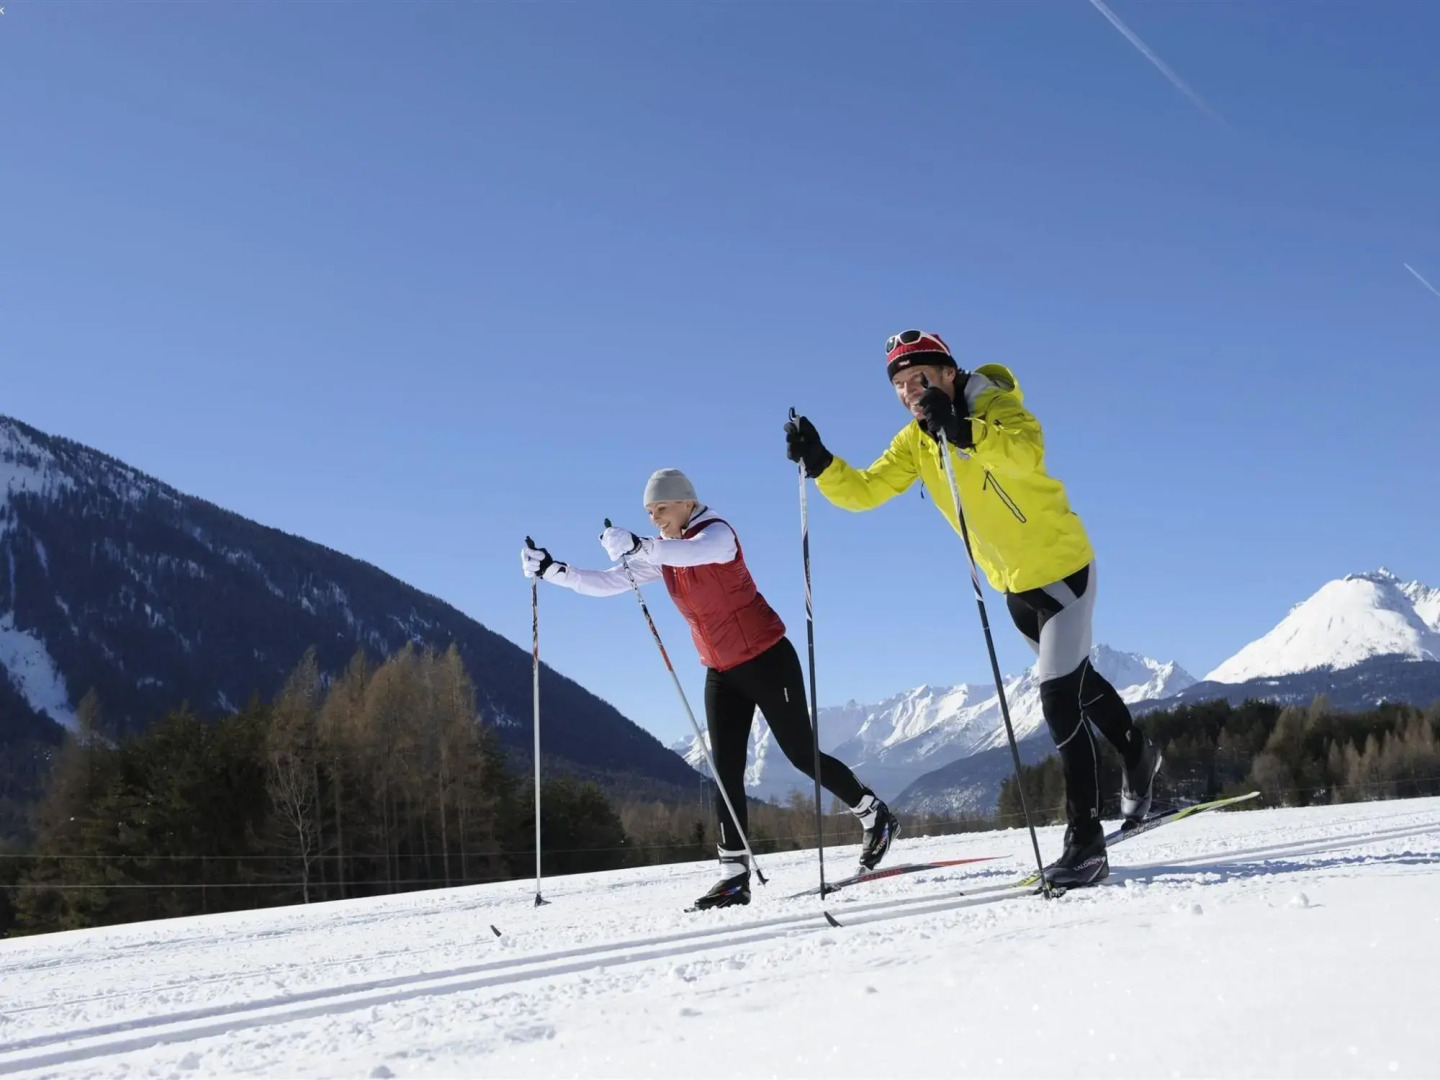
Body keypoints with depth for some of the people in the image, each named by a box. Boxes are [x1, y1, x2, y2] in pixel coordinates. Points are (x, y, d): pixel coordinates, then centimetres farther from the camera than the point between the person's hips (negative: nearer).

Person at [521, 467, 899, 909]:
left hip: (766, 660, -7)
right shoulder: (662, 553, 5)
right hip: (722, 672, 7)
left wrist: (638, 547, -57)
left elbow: (694, 552, -42)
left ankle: (877, 817, 21)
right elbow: (607, 583, 3)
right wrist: (551, 570, -8)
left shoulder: (716, 533, -17)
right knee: (726, 773, 0)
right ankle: (734, 875, 1)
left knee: (802, 755, 0)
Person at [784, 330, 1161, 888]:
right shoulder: (914, 442, -2)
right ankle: (1138, 756, 50)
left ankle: (1085, 841, -9)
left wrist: (961, 430, -55)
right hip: (1014, 585, 8)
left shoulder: (996, 405, -22)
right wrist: (819, 463, -24)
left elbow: (1028, 454, -42)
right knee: (1074, 680, 24)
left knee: (1060, 697, -15)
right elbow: (863, 491, -7)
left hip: (1062, 569, -8)